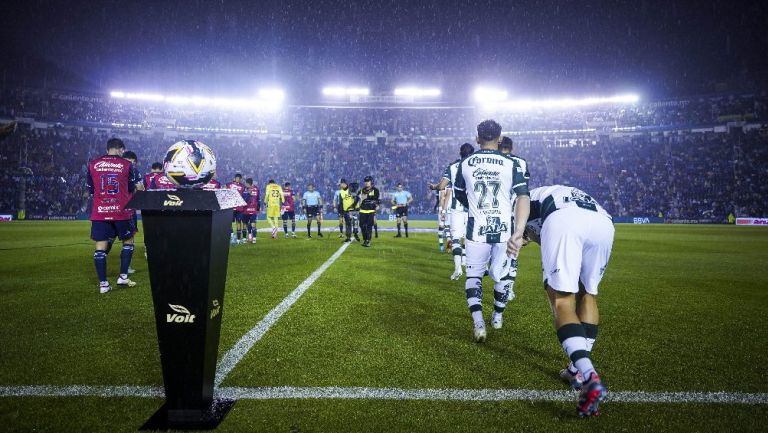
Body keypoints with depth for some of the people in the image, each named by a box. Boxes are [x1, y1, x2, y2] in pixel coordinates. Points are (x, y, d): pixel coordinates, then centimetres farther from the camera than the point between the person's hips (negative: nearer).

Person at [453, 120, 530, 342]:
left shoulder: (465, 164, 2)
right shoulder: (514, 164, -4)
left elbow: (460, 196, 17)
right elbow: (523, 197, -17)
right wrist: (519, 231, -25)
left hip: (476, 230, 1)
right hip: (505, 230, 0)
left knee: (474, 275, 16)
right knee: (502, 275, 21)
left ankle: (478, 322, -1)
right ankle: (497, 316, 38)